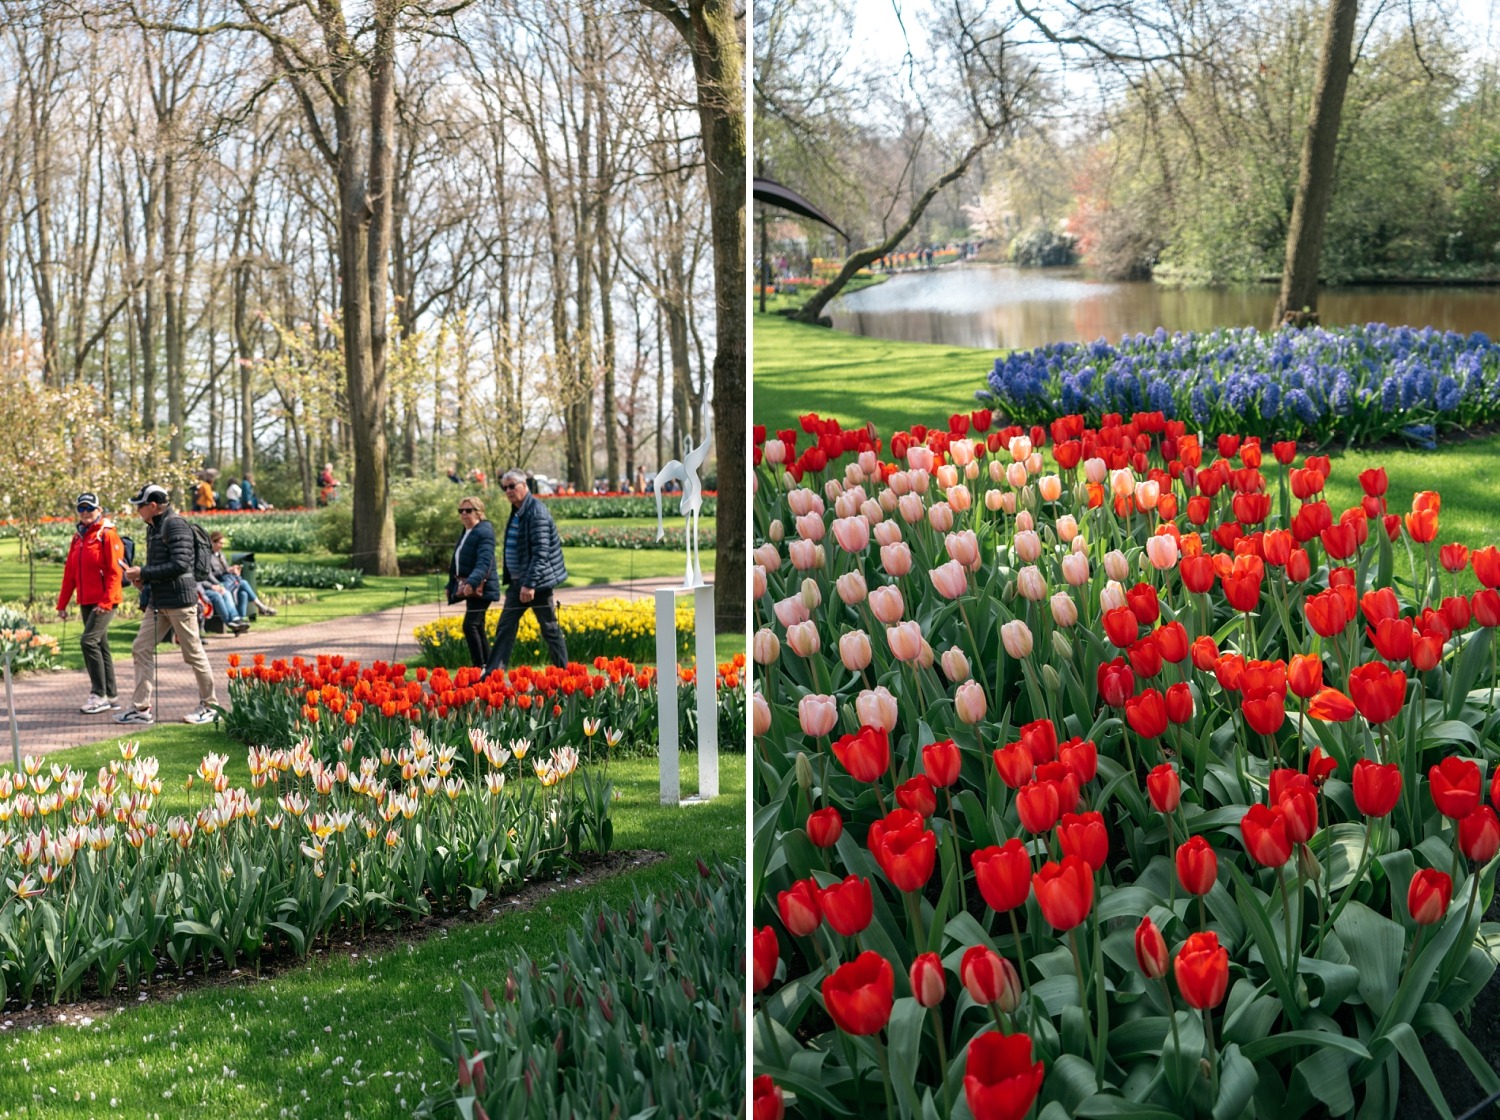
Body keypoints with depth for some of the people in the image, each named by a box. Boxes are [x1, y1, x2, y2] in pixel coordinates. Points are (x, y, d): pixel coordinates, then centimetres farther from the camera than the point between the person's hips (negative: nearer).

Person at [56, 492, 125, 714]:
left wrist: (106, 601, -20)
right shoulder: (78, 537, 14)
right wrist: (62, 603, 13)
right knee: (100, 646, 11)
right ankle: (111, 696, 17)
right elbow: (70, 572, 16)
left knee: (89, 641, -17)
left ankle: (99, 695, -13)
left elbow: (115, 571, -14)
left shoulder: (107, 535, -9)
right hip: (86, 601, 8)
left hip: (104, 601, -8)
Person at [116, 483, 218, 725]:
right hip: (157, 602, 9)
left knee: (193, 652, 1)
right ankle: (141, 708, 7)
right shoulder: (153, 528, 15)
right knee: (141, 650, 4)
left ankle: (209, 705, 12)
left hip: (179, 600, -9)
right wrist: (143, 578, 4)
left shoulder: (175, 525, -14)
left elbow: (179, 565, -22)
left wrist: (144, 573, -17)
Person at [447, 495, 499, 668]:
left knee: (470, 626, -17)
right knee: (478, 628, 10)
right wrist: (451, 586, 23)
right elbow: (457, 562, 24)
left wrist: (472, 582, -36)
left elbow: (484, 562, -24)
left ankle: (479, 666, -14)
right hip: (470, 588, 10)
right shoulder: (466, 533, 17)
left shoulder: (484, 532, -12)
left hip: (480, 588, -10)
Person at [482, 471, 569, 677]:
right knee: (505, 627, 5)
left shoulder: (536, 513, -17)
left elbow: (541, 553, -22)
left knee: (550, 629, 1)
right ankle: (492, 674, 5)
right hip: (517, 581, 9)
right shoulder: (517, 511, 12)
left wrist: (530, 584, -25)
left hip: (537, 582, -9)